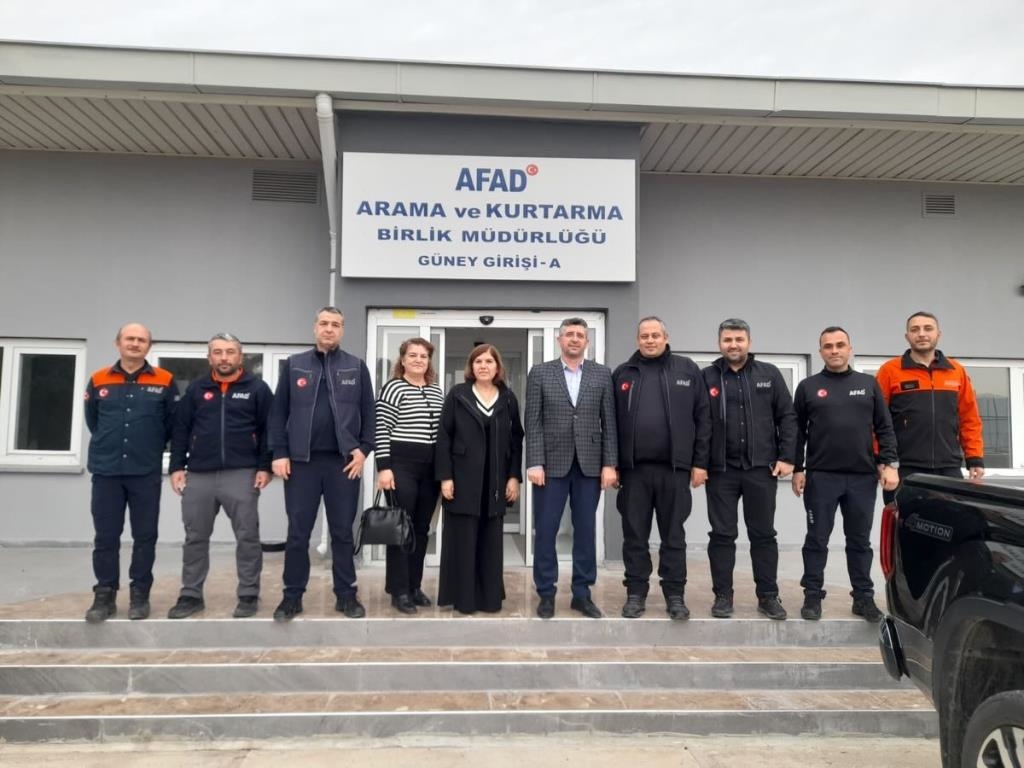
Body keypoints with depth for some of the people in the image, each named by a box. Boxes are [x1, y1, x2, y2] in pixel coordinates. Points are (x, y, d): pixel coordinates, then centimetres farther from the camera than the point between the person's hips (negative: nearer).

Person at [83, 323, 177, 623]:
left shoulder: (164, 381, 0)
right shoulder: (98, 380, 6)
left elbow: (173, 421, 6)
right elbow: (92, 420, 17)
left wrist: (152, 446, 8)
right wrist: (109, 443, 15)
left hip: (146, 472, -1)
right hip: (106, 470, 2)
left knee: (145, 536, 4)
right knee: (105, 537, 5)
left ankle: (139, 594, 15)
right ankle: (105, 595, 15)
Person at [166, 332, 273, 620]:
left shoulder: (257, 388, 3)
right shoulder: (196, 389, 11)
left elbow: (268, 430, 0)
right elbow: (180, 430, 11)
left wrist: (265, 467, -7)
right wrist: (177, 467, 3)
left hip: (242, 474, -3)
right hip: (198, 475, 3)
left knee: (247, 537, 1)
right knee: (195, 538, 10)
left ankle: (249, 596, 11)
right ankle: (191, 595, 21)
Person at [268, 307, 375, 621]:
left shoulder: (357, 367, 7)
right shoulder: (294, 365, 7)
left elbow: (368, 413, 5)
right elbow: (278, 412, 4)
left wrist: (364, 449, -5)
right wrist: (279, 453, -4)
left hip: (344, 461, 0)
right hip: (301, 460, 0)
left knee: (343, 532, 8)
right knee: (297, 533, 6)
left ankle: (346, 595, 17)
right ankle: (292, 596, 17)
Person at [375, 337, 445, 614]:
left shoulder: (437, 392, 14)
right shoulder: (392, 388, -4)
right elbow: (381, 430, -10)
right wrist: (384, 467, -16)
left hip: (431, 468, 6)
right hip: (401, 465, -6)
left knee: (421, 529, 10)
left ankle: (414, 586, 20)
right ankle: (399, 591, 5)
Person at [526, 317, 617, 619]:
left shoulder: (602, 374, 7)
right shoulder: (539, 373, 3)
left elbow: (609, 423, 4)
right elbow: (533, 423, -2)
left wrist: (609, 464, -2)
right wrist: (534, 463, -10)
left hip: (589, 464, 2)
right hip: (552, 463, -1)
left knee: (586, 531, 8)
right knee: (545, 531, 2)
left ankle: (582, 593, 19)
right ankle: (546, 594, 16)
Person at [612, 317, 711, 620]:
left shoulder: (687, 370, 4)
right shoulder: (622, 374, 8)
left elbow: (702, 418, 2)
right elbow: (612, 423, 8)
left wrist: (699, 462, -3)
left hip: (674, 468, -1)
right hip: (633, 469, 1)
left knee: (674, 536, 8)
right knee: (635, 536, 8)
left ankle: (675, 595, 18)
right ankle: (636, 594, 19)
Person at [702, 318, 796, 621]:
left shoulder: (769, 374, 6)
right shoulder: (707, 377, 3)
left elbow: (787, 417, 5)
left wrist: (787, 457, -3)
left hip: (762, 468, 1)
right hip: (721, 470, -1)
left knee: (763, 535, 9)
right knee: (722, 535, 6)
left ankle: (768, 596, 19)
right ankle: (723, 596, 15)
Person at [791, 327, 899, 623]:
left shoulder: (868, 384, 10)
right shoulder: (808, 386, 6)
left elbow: (884, 428, 8)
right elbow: (797, 432, 5)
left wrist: (888, 463, -2)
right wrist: (797, 469, 0)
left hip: (863, 476, 2)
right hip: (821, 476, -1)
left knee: (860, 541, 9)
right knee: (817, 540, 4)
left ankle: (864, 597, 19)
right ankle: (813, 596, 12)